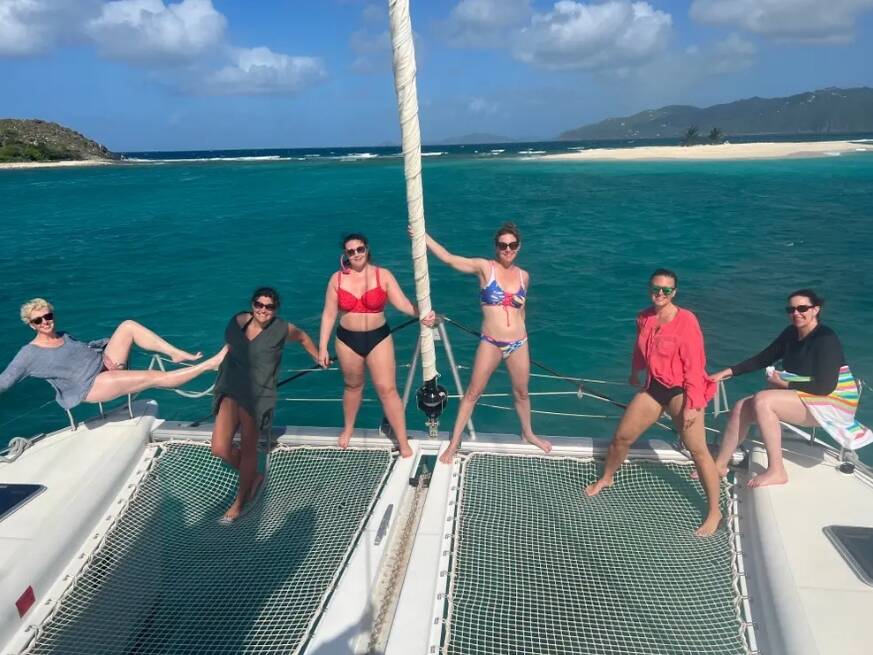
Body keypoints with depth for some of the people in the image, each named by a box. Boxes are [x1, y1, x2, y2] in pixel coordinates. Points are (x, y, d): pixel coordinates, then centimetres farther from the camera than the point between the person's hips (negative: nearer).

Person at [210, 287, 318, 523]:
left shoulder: (282, 329, -5)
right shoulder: (237, 321, 2)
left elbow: (303, 337, 16)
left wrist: (320, 359, 26)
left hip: (258, 395, -3)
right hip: (231, 390, 4)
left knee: (248, 448, 6)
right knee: (220, 448, -1)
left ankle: (240, 502, 28)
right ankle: (253, 477, 28)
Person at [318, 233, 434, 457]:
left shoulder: (383, 275, -5)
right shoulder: (338, 278, -2)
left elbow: (402, 303, -13)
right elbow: (329, 314, 0)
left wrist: (421, 314, -33)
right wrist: (322, 347, -1)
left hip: (378, 338, -1)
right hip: (347, 340, 2)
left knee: (387, 389, -4)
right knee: (353, 386, 19)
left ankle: (403, 443, 5)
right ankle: (348, 429, 44)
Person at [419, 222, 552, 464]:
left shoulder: (524, 276, 4)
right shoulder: (484, 267, -8)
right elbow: (448, 258, -19)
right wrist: (423, 236, -26)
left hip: (519, 344, 3)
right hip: (490, 344, -3)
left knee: (521, 392, 19)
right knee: (472, 392, 4)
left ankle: (528, 434, 43)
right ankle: (454, 442, 17)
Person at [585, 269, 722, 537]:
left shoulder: (686, 321, -18)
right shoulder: (644, 318, 0)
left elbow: (694, 366, -19)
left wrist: (692, 405, -21)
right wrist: (635, 373, 31)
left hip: (681, 390, -5)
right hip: (654, 387, 6)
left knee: (697, 450, -8)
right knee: (621, 436, 10)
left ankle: (715, 512, 6)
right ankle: (605, 479, 35)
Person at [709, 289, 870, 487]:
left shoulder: (826, 339, -18)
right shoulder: (791, 333, 4)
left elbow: (825, 387, -24)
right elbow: (763, 358, 10)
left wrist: (785, 384, -15)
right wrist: (728, 372, 1)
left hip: (831, 403, -8)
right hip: (801, 397, 8)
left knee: (762, 401, -29)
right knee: (742, 408, -6)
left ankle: (776, 471, -23)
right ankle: (720, 465, 3)